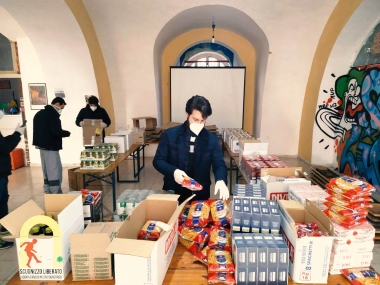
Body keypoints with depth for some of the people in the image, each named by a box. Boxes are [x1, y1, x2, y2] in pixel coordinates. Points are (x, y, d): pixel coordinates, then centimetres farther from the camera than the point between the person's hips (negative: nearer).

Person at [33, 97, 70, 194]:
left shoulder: (39, 113, 15)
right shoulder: (53, 114, -14)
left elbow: (39, 130, 19)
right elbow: (56, 132, -23)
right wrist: (68, 133, -6)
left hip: (42, 145, 10)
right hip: (51, 147, -9)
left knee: (47, 172, 14)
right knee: (55, 172, -7)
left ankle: (48, 193, 21)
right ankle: (55, 195, -6)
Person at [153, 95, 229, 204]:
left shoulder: (212, 139, -3)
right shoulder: (170, 134, -7)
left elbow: (219, 164, -4)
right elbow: (158, 160, -3)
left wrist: (220, 180, -26)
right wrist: (173, 171, -22)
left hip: (200, 195, 1)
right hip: (173, 192, -1)